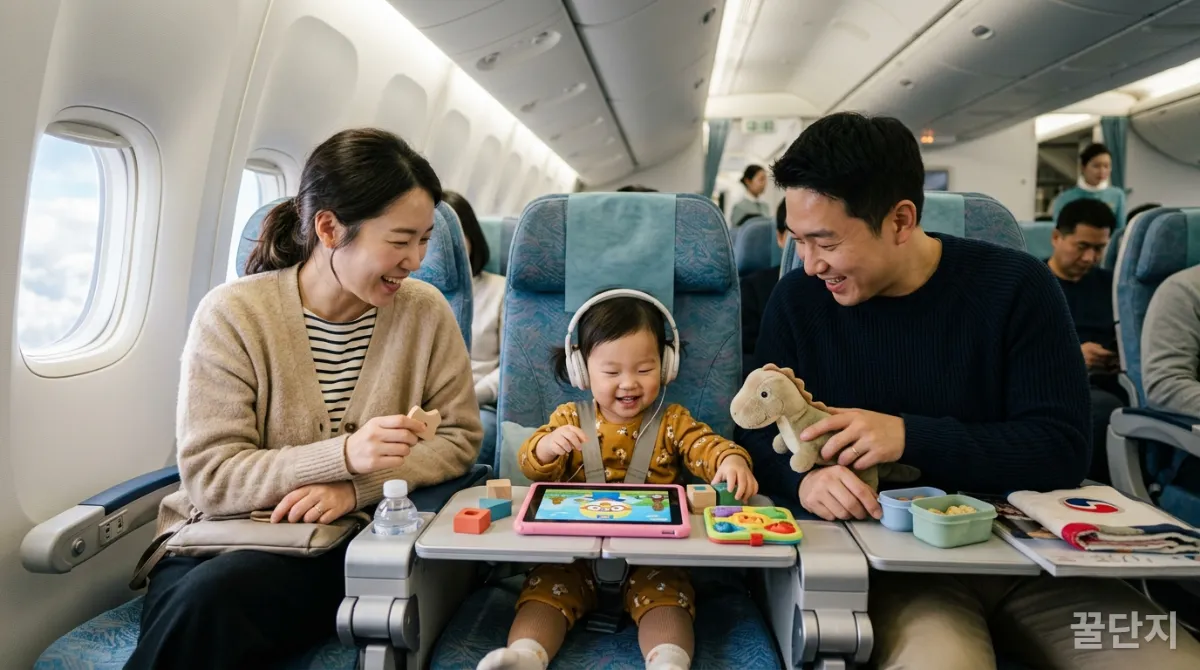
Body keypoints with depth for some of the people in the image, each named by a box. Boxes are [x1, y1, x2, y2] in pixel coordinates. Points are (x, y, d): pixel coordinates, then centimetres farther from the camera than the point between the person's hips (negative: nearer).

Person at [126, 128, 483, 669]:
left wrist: (357, 487, -17)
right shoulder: (232, 314, -10)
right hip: (221, 540, 0)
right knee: (194, 605, -33)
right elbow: (209, 478, -11)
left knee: (214, 599, -30)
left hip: (347, 546, 0)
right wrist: (341, 456, -27)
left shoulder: (425, 311, -3)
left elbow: (458, 438, 0)